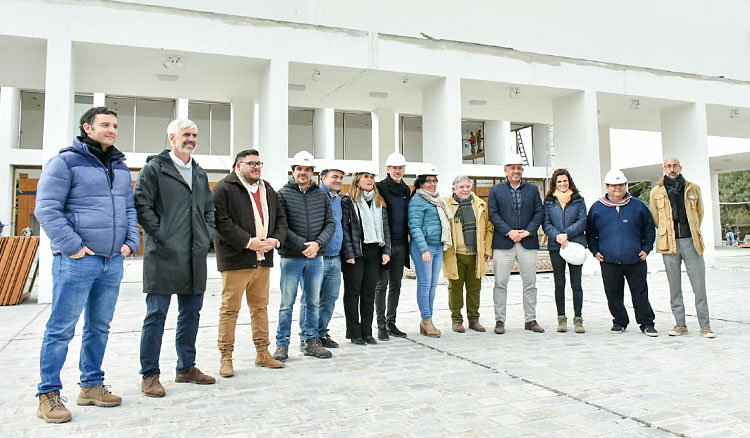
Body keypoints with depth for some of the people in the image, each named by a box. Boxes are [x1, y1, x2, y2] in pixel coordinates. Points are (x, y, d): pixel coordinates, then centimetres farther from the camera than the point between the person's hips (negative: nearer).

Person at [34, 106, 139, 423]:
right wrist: (73, 246, -15)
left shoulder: (121, 167, 16)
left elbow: (129, 208, 21)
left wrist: (131, 241, 7)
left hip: (113, 261, 7)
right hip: (77, 261, -7)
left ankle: (91, 385, 27)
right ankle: (49, 395, 13)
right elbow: (46, 209, -11)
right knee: (61, 329, 0)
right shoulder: (65, 162, -5)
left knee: (100, 327, 14)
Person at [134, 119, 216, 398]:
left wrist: (207, 236, 12)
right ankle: (150, 375, 9)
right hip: (164, 256, -7)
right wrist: (160, 236, -13)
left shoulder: (200, 174, 18)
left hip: (195, 257, 7)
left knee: (191, 313, 12)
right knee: (156, 315, -1)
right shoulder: (154, 168, -2)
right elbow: (142, 204, -9)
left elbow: (209, 208, 25)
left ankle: (186, 367, 25)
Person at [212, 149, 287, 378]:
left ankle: (262, 353, 23)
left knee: (260, 307, 13)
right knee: (230, 309, -1)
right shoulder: (224, 188, -5)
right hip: (235, 259, -6)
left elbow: (280, 218, 17)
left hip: (263, 259, 7)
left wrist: (276, 239, -2)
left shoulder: (268, 190, 17)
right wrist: (248, 242, -19)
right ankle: (226, 357, 10)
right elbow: (221, 221, -15)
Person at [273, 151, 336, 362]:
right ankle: (282, 344, 13)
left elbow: (330, 223, 6)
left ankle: (310, 340, 23)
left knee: (313, 302, 11)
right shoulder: (283, 194, -2)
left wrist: (318, 243, -11)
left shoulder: (321, 195, 9)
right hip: (291, 257, -4)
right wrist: (302, 246, -15)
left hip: (316, 257, 4)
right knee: (287, 303, 2)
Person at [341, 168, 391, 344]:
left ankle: (367, 331, 17)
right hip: (355, 253, -5)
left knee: (369, 292, 9)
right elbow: (344, 228, -8)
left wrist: (386, 251, 4)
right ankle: (354, 333, 9)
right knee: (353, 291, 1)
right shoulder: (347, 201, -2)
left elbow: (385, 228, 14)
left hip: (374, 252, 5)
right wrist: (348, 253, -15)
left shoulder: (379, 202, 15)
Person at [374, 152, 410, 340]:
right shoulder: (379, 187, -6)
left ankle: (391, 322, 21)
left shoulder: (405, 189, 13)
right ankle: (381, 325, 7)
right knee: (381, 285, 0)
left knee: (396, 285, 11)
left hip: (400, 244, 6)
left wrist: (408, 239, 15)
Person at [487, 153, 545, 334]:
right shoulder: (496, 190, 6)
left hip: (528, 243, 2)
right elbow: (493, 214, -1)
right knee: (500, 283, 0)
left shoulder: (532, 189, 12)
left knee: (530, 283, 7)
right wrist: (509, 232, -13)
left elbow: (539, 212, 6)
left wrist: (528, 231, -9)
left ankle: (530, 320, 17)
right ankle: (500, 320, 8)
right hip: (503, 243, -2)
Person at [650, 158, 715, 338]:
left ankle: (705, 325, 9)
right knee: (675, 287, 6)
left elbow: (699, 214, 17)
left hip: (690, 241, 0)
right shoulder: (656, 192, 5)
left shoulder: (693, 189, 6)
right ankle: (680, 324, 14)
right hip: (669, 243, 0)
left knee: (699, 285, 0)